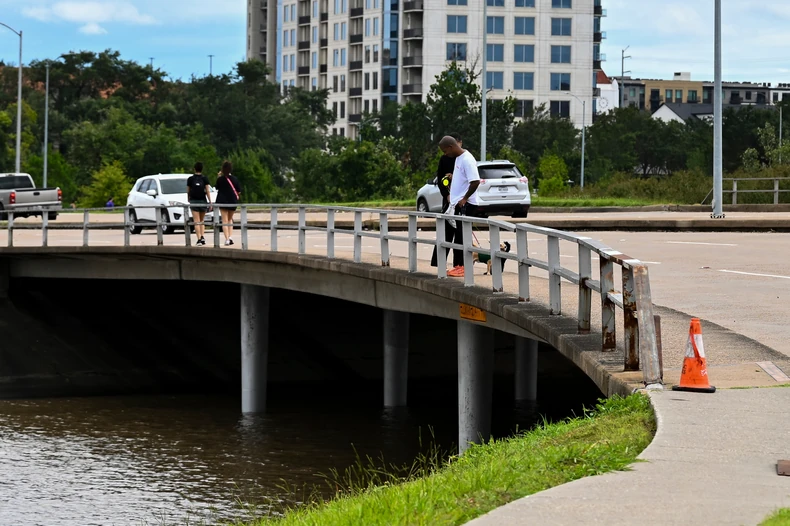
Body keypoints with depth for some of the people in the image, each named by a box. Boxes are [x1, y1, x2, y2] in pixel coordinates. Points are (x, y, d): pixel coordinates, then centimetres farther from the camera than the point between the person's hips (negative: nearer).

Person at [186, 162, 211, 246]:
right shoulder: (205, 179, -3)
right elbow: (207, 191, -5)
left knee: (197, 222, -3)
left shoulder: (190, 179, -1)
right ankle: (202, 237, 2)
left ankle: (199, 239, -13)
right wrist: (210, 202, 0)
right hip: (203, 201, 1)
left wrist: (189, 201, 20)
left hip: (194, 201, -1)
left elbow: (188, 192, 5)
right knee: (202, 221, 16)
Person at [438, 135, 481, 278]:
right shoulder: (458, 158, 14)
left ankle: (464, 267, -4)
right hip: (458, 203, 10)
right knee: (458, 238, 11)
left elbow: (475, 181, -24)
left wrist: (464, 199, -18)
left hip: (466, 205, -10)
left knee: (462, 237, -7)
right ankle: (458, 266, 15)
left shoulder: (467, 160, -17)